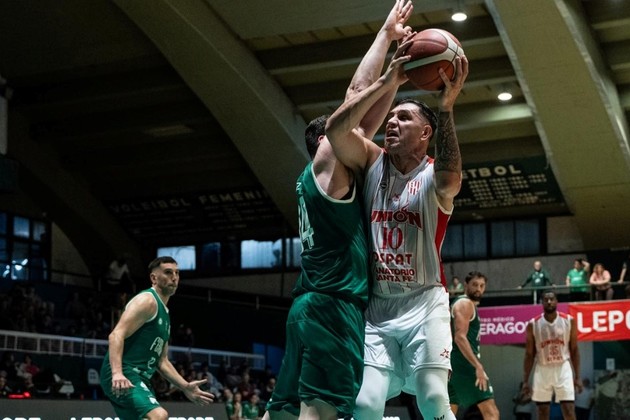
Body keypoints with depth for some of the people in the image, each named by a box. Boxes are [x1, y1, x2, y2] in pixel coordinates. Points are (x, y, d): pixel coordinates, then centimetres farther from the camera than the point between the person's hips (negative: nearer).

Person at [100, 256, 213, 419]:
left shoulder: (164, 314, 23)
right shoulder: (147, 300, -7)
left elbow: (162, 361, 27)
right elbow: (116, 335, -20)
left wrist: (186, 387, 18)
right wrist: (117, 373, -35)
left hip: (139, 378, 11)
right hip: (123, 376, -11)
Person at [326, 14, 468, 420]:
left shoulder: (435, 176, -3)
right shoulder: (371, 161, 5)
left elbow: (449, 179, -29)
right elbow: (336, 128, -14)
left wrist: (446, 108, -39)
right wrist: (388, 82, -21)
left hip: (423, 303, -2)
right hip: (376, 304, 2)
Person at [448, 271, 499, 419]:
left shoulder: (464, 304, 24)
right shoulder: (465, 304, -7)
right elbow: (460, 337, -21)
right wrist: (478, 366, -27)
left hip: (455, 366, 10)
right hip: (464, 364, -10)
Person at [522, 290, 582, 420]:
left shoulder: (569, 321, -3)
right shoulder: (533, 324, -3)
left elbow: (574, 350, 3)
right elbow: (529, 354, 2)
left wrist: (577, 376, 0)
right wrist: (525, 380, -2)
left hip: (563, 368, -1)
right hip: (543, 370, 1)